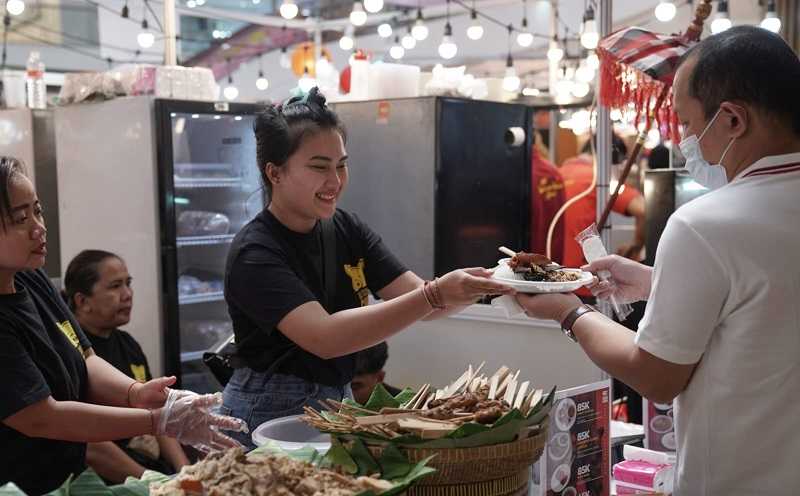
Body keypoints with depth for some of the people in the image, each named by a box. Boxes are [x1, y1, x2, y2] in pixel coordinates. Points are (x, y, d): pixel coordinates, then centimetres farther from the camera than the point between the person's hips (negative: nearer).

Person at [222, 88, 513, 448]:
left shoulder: (347, 229, 1)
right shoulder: (254, 253, -20)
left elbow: (417, 301, -5)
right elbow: (324, 338, -32)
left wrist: (481, 286, -25)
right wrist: (435, 295, -38)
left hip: (339, 402, 6)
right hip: (271, 414, -6)